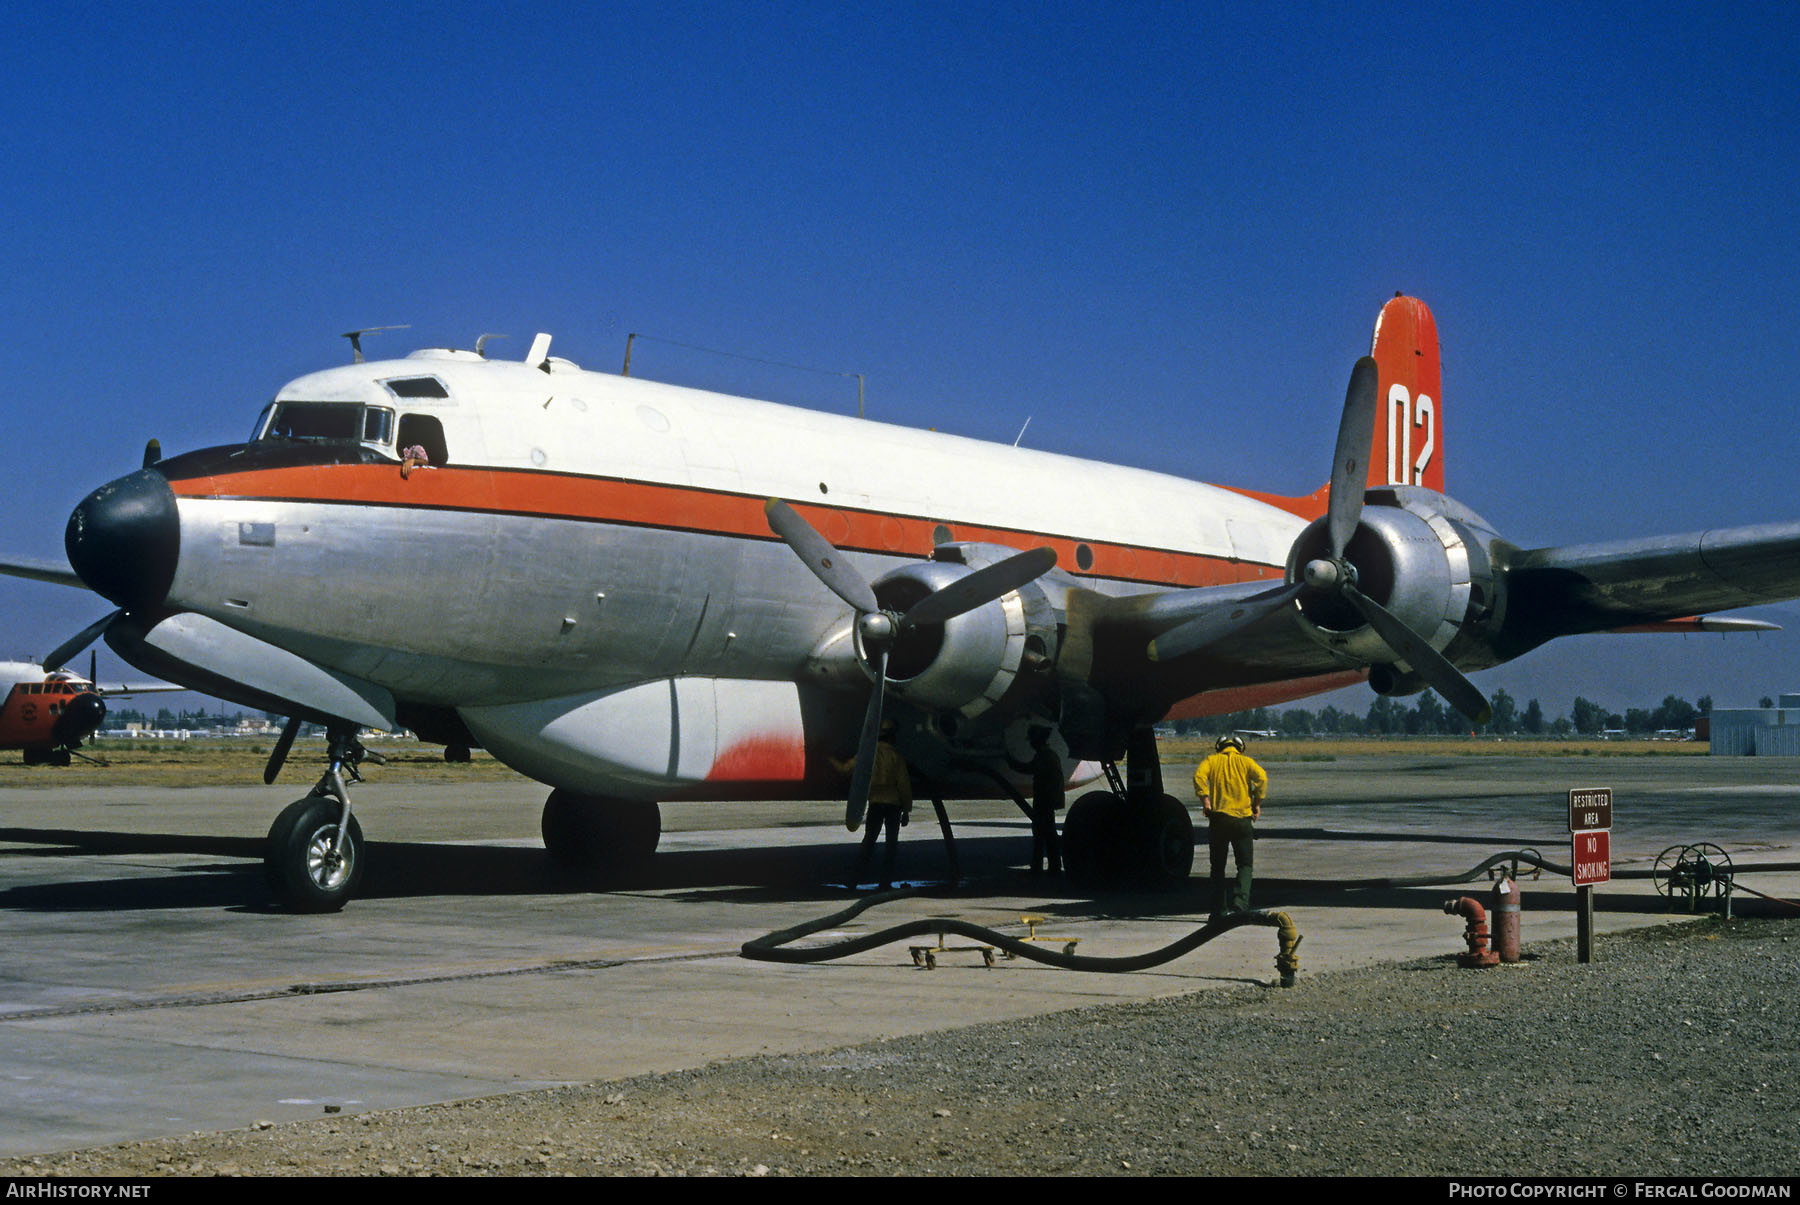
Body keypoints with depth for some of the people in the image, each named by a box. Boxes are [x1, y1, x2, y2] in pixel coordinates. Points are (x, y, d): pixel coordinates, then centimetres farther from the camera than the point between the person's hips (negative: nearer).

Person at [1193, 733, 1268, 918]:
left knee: (1218, 866, 11)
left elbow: (1199, 776, -9)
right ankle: (1240, 903, -17)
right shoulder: (1245, 761, 8)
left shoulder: (1212, 760, 11)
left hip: (1218, 818, 1)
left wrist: (1204, 799, -9)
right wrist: (1257, 803, -1)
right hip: (1242, 818, -1)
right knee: (1245, 865, 5)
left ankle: (1219, 910, 9)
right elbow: (1261, 777, -8)